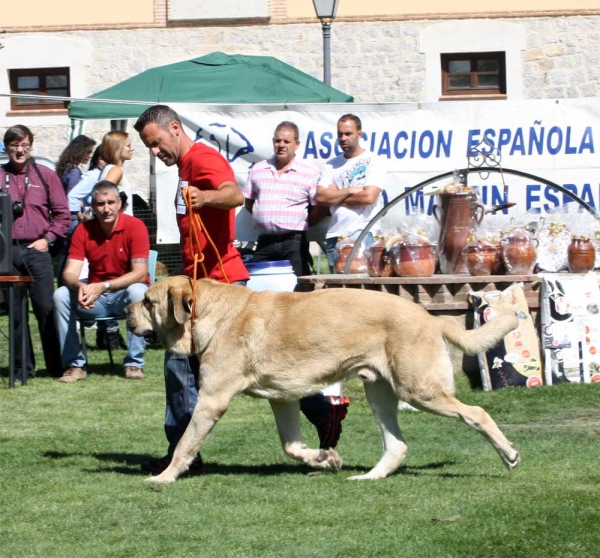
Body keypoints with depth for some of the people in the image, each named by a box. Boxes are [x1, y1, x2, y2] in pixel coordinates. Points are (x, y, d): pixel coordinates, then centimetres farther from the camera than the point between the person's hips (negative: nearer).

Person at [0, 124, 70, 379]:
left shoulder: (46, 175, 8)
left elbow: (62, 214, 7)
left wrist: (48, 239, -2)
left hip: (37, 250, -1)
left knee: (46, 309, -4)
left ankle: (56, 365, 2)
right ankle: (23, 366, 12)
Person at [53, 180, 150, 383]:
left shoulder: (135, 226, -15)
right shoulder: (83, 230, -5)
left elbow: (140, 273, -22)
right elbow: (70, 273, -12)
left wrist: (103, 286, -34)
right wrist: (80, 286, -37)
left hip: (125, 295, -3)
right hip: (95, 297, 3)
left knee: (138, 292, -35)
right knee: (61, 295, -21)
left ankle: (134, 363, -25)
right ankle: (74, 364, -14)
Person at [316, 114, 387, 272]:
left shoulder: (373, 161, 1)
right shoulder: (331, 165, 14)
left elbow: (369, 197, -12)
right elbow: (320, 197, 1)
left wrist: (336, 197, -2)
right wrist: (350, 190, -8)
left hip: (363, 236, -4)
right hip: (335, 236, 4)